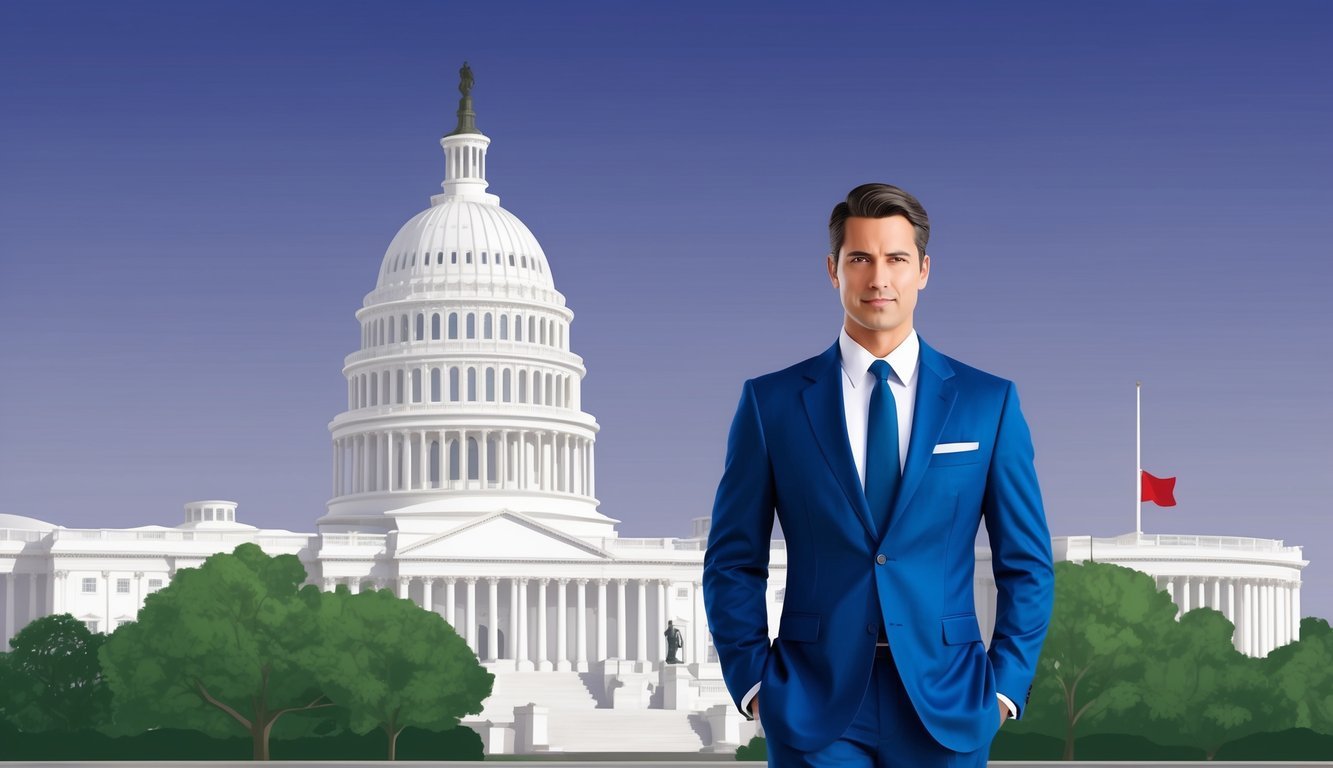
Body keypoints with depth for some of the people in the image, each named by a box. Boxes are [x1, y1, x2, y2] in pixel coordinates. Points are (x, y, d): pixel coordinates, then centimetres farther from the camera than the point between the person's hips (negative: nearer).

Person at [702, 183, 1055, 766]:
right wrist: (753, 682, -2)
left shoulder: (988, 402, 6)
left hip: (945, 710, 1)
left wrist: (1005, 683, 0)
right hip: (814, 713, -1)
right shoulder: (771, 402, 4)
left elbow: (1025, 565, 8)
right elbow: (733, 563, 7)